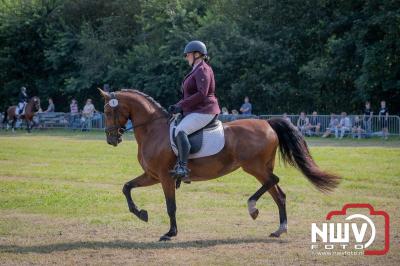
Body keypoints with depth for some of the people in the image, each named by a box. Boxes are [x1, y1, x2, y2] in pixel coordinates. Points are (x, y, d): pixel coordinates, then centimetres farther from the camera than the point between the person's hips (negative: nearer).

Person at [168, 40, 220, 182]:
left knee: (180, 130, -30)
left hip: (204, 111, -12)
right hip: (195, 111, 12)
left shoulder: (202, 70, -11)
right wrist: (177, 106, 10)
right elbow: (190, 96, 26)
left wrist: (181, 105, -20)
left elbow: (201, 94, -22)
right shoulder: (196, 71, 22)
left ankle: (183, 168, -37)